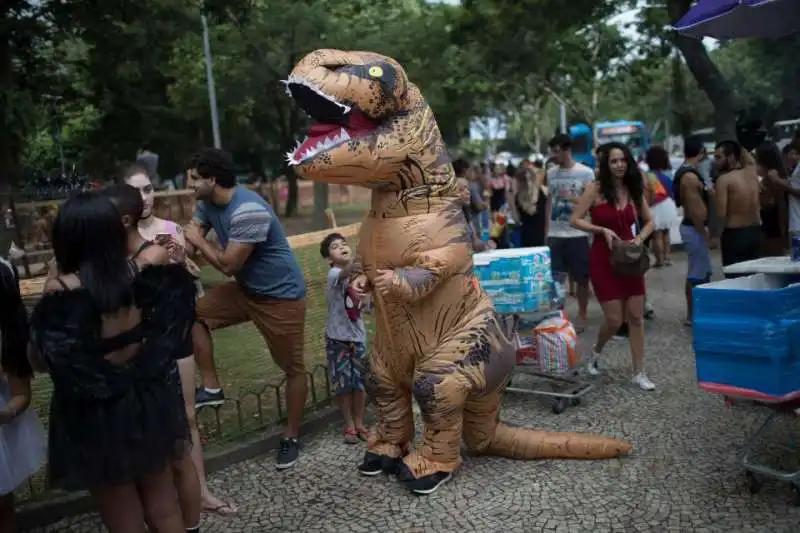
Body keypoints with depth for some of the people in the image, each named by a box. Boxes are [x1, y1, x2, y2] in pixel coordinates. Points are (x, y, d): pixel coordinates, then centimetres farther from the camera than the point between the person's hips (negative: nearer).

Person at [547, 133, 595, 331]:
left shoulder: (586, 173, -5)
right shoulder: (551, 173, 8)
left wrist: (573, 198, -19)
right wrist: (546, 230, 13)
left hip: (578, 234, -3)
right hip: (554, 234, 4)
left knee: (581, 277, 6)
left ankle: (582, 315, 20)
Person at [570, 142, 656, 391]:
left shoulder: (634, 190, 4)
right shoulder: (595, 188, -8)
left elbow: (649, 221, 14)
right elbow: (575, 220, -10)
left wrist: (640, 238, -5)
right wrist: (602, 230, -20)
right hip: (603, 259, -4)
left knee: (636, 317, 5)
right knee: (614, 320, -3)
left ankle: (639, 373, 15)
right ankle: (596, 351, 30)